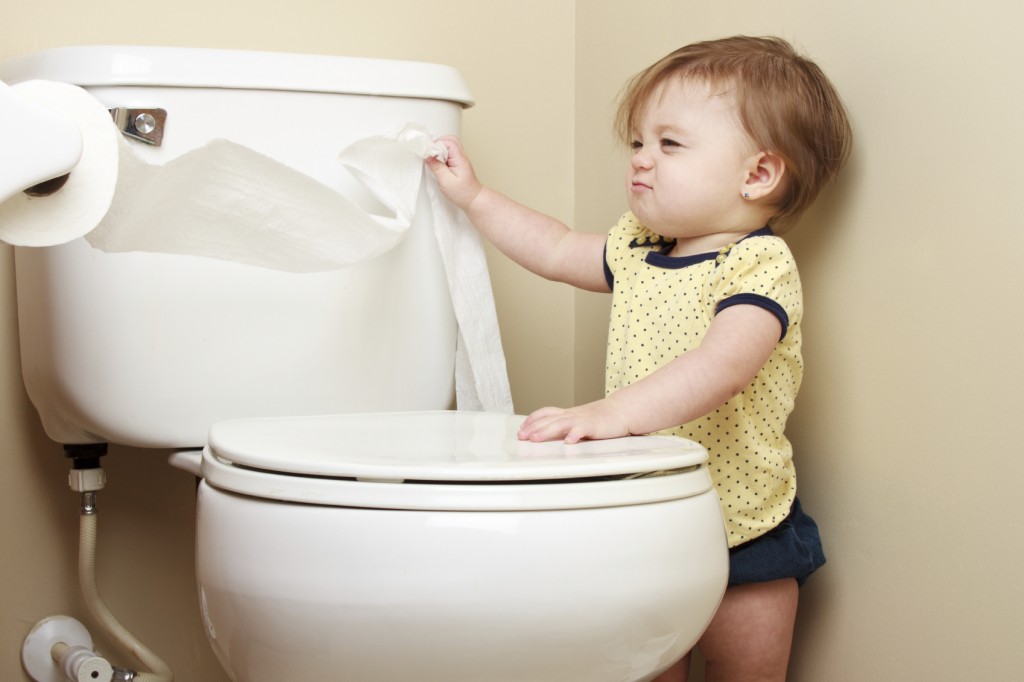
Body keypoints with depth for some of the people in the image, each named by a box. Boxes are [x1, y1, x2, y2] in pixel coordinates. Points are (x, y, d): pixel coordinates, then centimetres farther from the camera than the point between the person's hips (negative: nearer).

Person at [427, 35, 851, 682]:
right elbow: (557, 251, 23)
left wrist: (612, 413, -49)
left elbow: (722, 366, -38)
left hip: (740, 535, -7)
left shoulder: (760, 265, -21)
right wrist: (476, 197, 20)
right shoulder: (638, 249, 6)